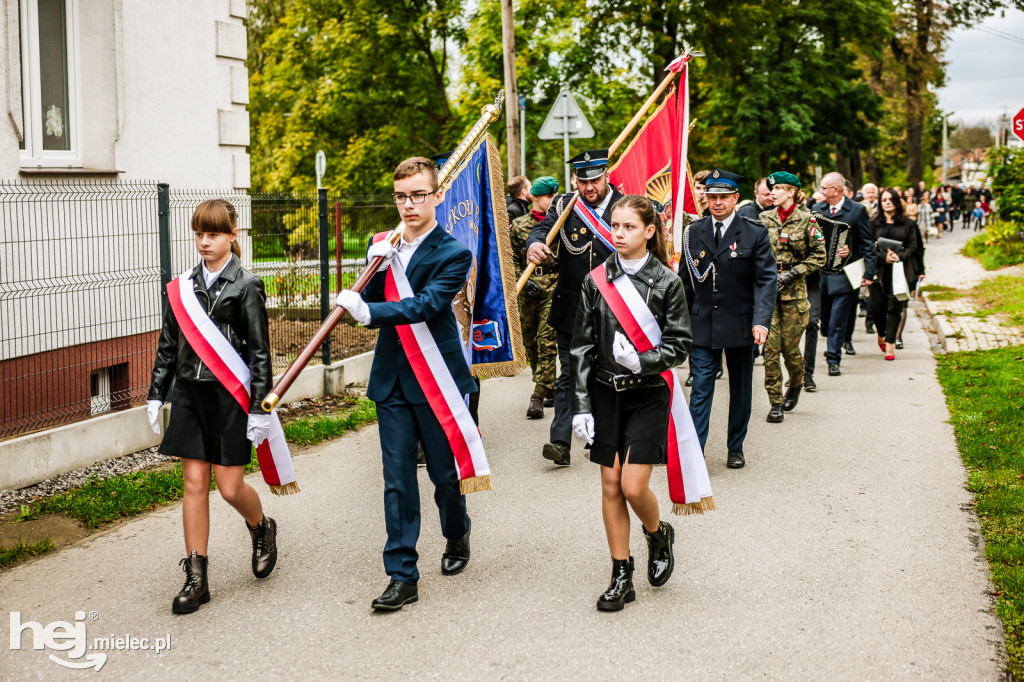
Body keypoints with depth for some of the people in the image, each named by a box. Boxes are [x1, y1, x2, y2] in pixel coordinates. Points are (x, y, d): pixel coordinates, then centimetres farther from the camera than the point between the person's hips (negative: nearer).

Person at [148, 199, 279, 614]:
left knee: (230, 487, -2)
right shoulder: (183, 286, 8)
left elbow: (259, 350, -6)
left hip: (230, 395, -4)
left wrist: (260, 407, -9)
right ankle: (195, 579, 10)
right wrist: (156, 394, 12)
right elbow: (168, 345, 14)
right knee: (194, 483, 4)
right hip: (190, 393, 4)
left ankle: (261, 529, 32)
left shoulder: (246, 286, -5)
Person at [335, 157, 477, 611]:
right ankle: (402, 577, 6)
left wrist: (368, 311, -34)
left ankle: (456, 537, 39)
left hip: (436, 380, -4)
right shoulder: (384, 247, 9)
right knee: (397, 480, 2)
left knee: (445, 473, 9)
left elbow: (425, 305, -23)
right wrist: (375, 271, -10)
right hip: (391, 381, 4)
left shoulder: (453, 254, -8)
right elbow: (370, 310, 7)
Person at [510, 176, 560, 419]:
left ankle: (538, 397, -13)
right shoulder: (519, 225, 8)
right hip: (528, 288, 3)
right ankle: (550, 388, 26)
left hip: (555, 286, -3)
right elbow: (512, 260, 8)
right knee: (530, 342, 9)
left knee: (546, 341, -13)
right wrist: (525, 281, -5)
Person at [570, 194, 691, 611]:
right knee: (611, 486, 4)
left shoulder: (666, 282, -5)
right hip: (605, 392, 3)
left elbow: (679, 345, -3)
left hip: (647, 394, -3)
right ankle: (621, 576, 16)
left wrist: (640, 361, -22)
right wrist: (581, 405, -2)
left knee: (634, 486, -8)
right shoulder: (597, 280, 1)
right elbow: (582, 345, 3)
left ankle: (658, 535, 26)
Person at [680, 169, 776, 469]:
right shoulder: (693, 233, 4)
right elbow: (686, 281, 10)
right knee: (701, 388, -4)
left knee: (740, 389, 11)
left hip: (740, 325, -1)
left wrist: (761, 321, -19)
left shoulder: (755, 233, -3)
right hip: (702, 324, 1)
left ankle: (736, 448, 25)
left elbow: (766, 280, -7)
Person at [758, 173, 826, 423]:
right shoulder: (764, 219, 7)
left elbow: (818, 257, 1)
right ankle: (776, 404, 2)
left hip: (794, 291, -2)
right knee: (770, 347, -5)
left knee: (790, 346, 3)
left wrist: (791, 273, -8)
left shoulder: (806, 220, -1)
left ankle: (796, 384, 35)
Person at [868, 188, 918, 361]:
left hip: (900, 269, 0)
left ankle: (890, 343, 1)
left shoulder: (908, 223, 7)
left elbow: (912, 246, 4)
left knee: (894, 307, -4)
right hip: (879, 270, 1)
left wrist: (899, 256, -14)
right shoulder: (874, 223, 6)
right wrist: (884, 257, -15)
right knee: (876, 308, 0)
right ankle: (881, 334, 29)